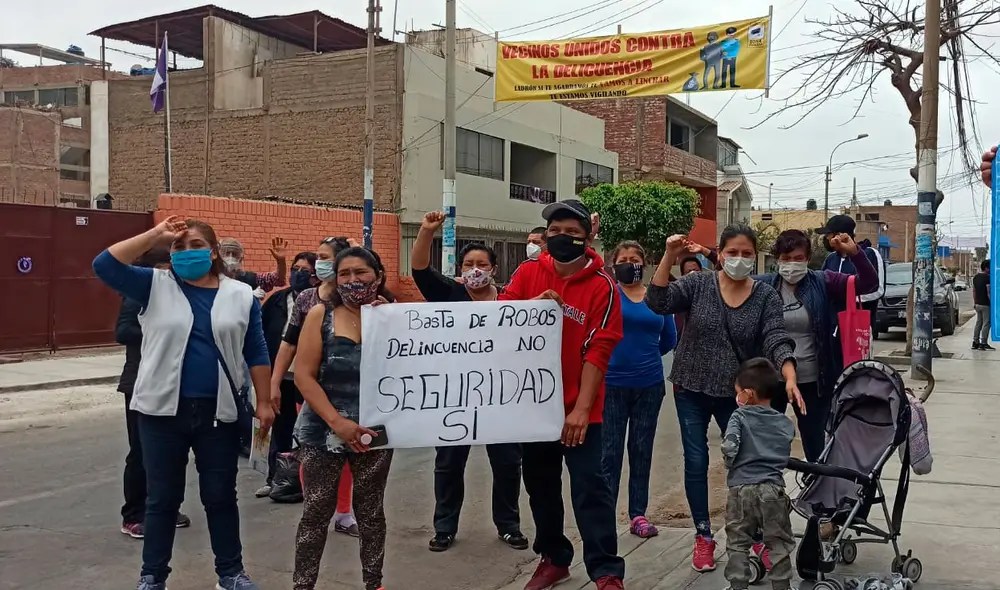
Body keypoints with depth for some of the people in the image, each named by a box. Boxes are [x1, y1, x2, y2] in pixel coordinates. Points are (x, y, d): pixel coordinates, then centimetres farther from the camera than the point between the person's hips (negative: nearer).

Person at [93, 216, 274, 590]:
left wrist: (264, 402, 1)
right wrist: (155, 235, -12)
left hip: (218, 411, 1)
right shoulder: (156, 286, 1)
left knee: (221, 495, 11)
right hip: (163, 410, 0)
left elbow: (256, 353, 5)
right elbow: (105, 265, -11)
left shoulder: (241, 295, 3)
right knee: (162, 497, 10)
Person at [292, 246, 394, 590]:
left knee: (371, 511, 13)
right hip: (323, 430, -1)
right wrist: (337, 422, -15)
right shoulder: (321, 315, -2)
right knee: (316, 513, 3)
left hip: (375, 430, 1)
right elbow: (304, 375, -7)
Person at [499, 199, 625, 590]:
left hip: (578, 406, -4)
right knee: (540, 484, 15)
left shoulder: (602, 286, -10)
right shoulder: (528, 273, 2)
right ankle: (553, 558, 31)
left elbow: (598, 351, -14)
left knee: (589, 486, -5)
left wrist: (581, 408, -19)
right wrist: (532, 305, -20)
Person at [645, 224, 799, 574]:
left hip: (737, 393, 0)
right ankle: (703, 537, 20)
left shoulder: (766, 296, -5)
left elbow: (776, 339, -15)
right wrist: (669, 256, -29)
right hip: (691, 390, 0)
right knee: (696, 462, 6)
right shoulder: (698, 284, -6)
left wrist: (790, 379, -32)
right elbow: (658, 303, -19)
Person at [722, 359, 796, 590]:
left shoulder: (740, 416, -5)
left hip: (742, 489, -2)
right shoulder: (786, 424, 8)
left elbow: (729, 447, -16)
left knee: (737, 544, 9)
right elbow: (786, 456, 11)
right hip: (773, 489, 3)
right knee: (779, 544, 12)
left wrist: (730, 462, 2)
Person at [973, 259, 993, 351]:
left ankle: (975, 342, 14)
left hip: (978, 304, 8)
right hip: (986, 304, -8)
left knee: (978, 323, 13)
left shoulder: (976, 277, 10)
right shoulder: (987, 277, -16)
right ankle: (983, 343, -3)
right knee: (986, 324, -3)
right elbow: (989, 292, -19)